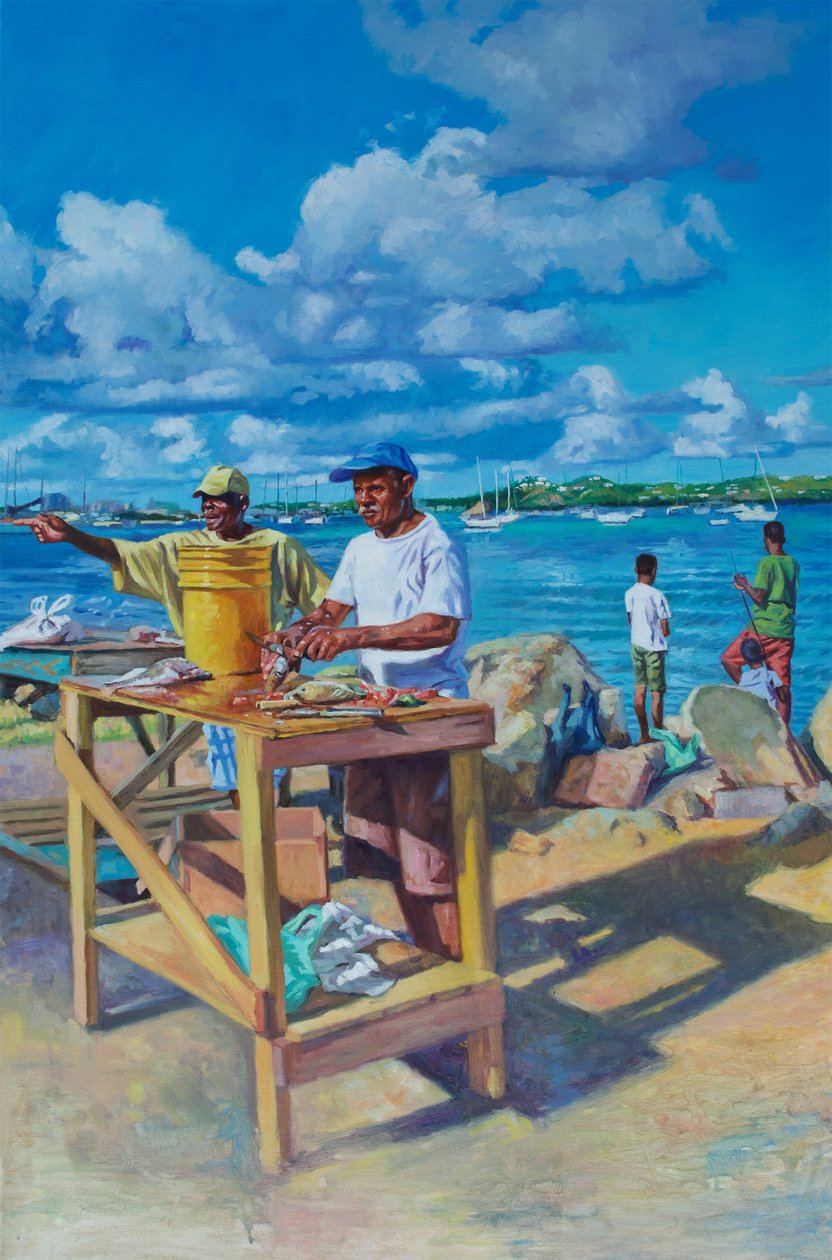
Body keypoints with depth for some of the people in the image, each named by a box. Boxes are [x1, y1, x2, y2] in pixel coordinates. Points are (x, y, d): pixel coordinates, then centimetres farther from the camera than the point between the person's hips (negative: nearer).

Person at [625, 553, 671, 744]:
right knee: (657, 693, 2)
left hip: (636, 645, 6)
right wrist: (663, 634, 8)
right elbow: (665, 629, -13)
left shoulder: (629, 594, 1)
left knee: (640, 690, 11)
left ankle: (644, 735, 17)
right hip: (654, 647, -6)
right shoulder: (656, 595, -15)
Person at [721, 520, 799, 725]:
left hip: (763, 628, -6)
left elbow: (759, 598, -15)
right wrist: (748, 587, 27)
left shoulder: (767, 563, -9)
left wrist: (745, 585, 3)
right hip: (786, 631, 6)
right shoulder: (794, 564, 12)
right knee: (783, 686, 7)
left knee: (728, 659, 11)